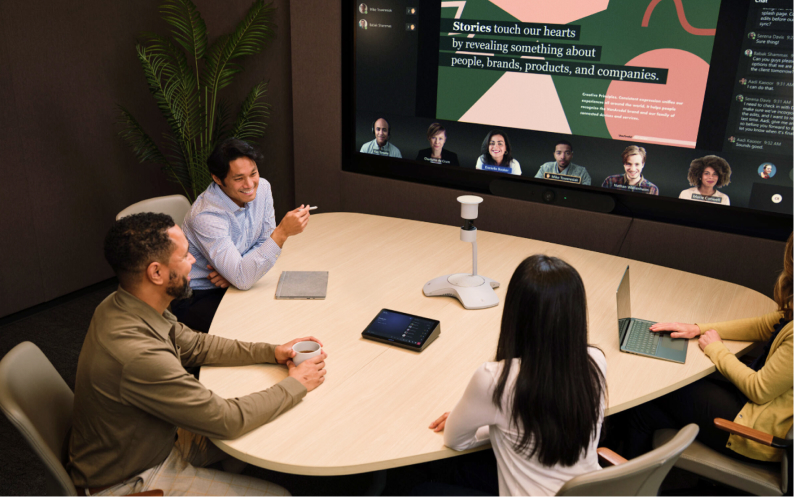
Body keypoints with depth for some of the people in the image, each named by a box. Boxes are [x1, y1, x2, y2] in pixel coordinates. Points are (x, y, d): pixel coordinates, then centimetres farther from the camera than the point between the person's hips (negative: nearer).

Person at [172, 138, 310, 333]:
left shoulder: (262, 188, -7)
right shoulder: (206, 216, -29)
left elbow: (265, 243, 3)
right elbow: (242, 279, -34)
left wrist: (238, 269, -17)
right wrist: (283, 232, -40)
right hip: (198, 296, -6)